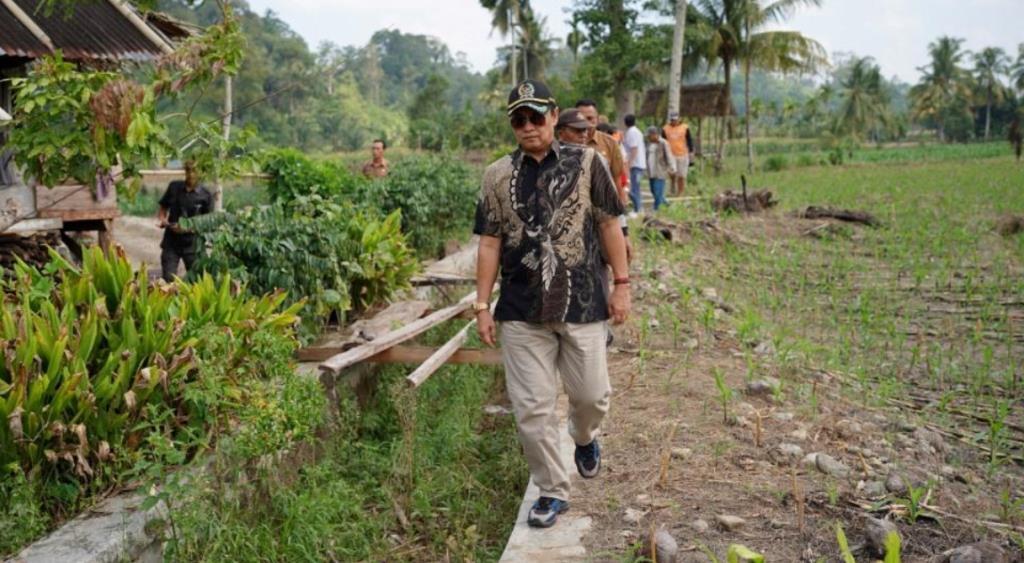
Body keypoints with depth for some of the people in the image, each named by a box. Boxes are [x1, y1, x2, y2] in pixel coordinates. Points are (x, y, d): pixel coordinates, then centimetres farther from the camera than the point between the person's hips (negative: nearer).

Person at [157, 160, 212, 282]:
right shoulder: (174, 187, 4)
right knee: (168, 279, -1)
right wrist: (162, 220, -6)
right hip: (171, 242, 2)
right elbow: (163, 208, 15)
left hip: (193, 245, -2)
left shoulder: (205, 196, -4)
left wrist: (189, 227, -20)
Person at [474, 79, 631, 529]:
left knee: (591, 394, 8)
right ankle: (553, 492, 22)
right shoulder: (498, 176, 3)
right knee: (531, 408, 4)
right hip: (521, 310, 1)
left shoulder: (585, 162, -1)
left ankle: (584, 438, 45)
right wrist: (482, 306, 2)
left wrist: (621, 284, 0)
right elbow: (490, 242, 4)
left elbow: (609, 224, 3)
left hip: (582, 305, -1)